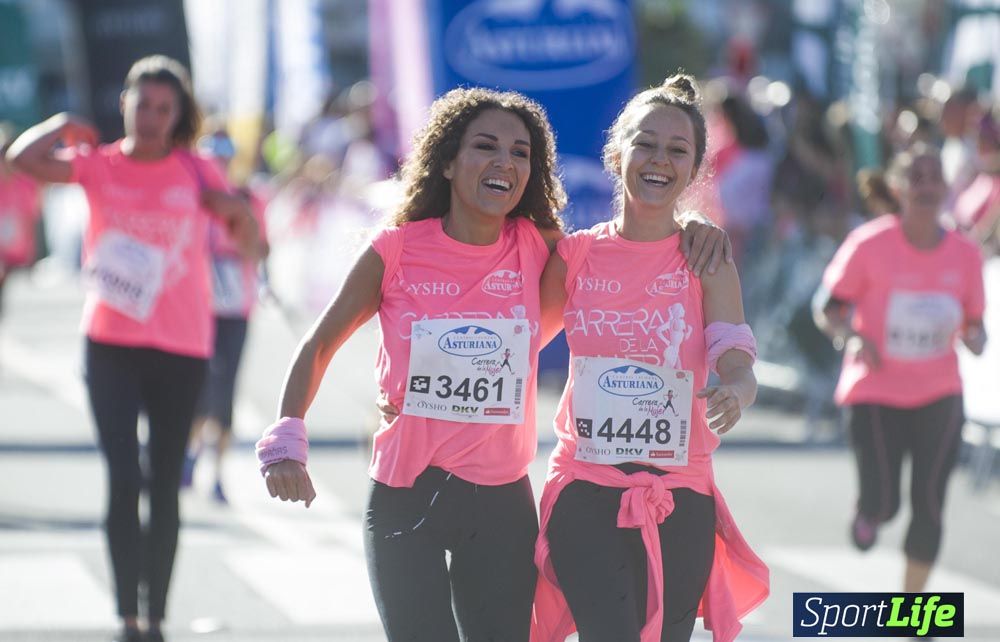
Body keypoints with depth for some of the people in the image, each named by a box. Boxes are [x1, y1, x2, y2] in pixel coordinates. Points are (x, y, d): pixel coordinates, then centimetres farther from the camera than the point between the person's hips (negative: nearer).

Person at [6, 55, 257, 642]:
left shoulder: (197, 172, 3)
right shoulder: (100, 164, 0)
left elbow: (249, 240, 7)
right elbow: (23, 158, -15)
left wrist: (237, 209, -11)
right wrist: (66, 125, -3)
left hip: (182, 349, 1)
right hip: (111, 345, -1)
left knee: (164, 487, 8)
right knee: (124, 479, -14)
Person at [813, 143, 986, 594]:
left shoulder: (965, 255, 1)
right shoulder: (870, 245, -9)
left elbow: (973, 321, 12)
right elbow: (827, 307, -2)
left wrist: (974, 338, -12)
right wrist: (849, 337, -22)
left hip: (939, 394, 2)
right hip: (876, 391, -2)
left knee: (928, 503, -6)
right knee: (882, 504, -9)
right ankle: (869, 512, 31)